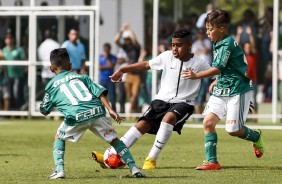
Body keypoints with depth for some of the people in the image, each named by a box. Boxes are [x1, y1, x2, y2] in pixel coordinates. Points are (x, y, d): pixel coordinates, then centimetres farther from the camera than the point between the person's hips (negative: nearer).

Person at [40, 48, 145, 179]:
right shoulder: (81, 77, 27)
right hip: (96, 111, 2)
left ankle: (59, 170, 9)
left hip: (76, 116, -2)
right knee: (114, 140, 15)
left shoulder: (51, 85, 22)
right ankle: (134, 169, 7)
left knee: (59, 138, 24)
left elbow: (44, 110, 27)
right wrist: (110, 110, 9)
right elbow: (100, 92, 13)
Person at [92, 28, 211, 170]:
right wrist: (122, 70, 12)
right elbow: (146, 65, 11)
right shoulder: (167, 57, 0)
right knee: (142, 124, -13)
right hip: (163, 99, 3)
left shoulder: (199, 64, -7)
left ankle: (152, 159, -28)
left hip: (184, 103, -3)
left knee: (169, 117, -35)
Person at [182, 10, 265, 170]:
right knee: (208, 122, -7)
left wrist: (196, 76, -27)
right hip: (221, 90, 8)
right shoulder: (218, 44, 10)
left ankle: (256, 137, 27)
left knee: (233, 130, -5)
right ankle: (212, 162, -4)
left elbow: (218, 69, -24)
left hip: (237, 91, -8)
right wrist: (216, 82, 12)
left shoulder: (228, 44, -18)